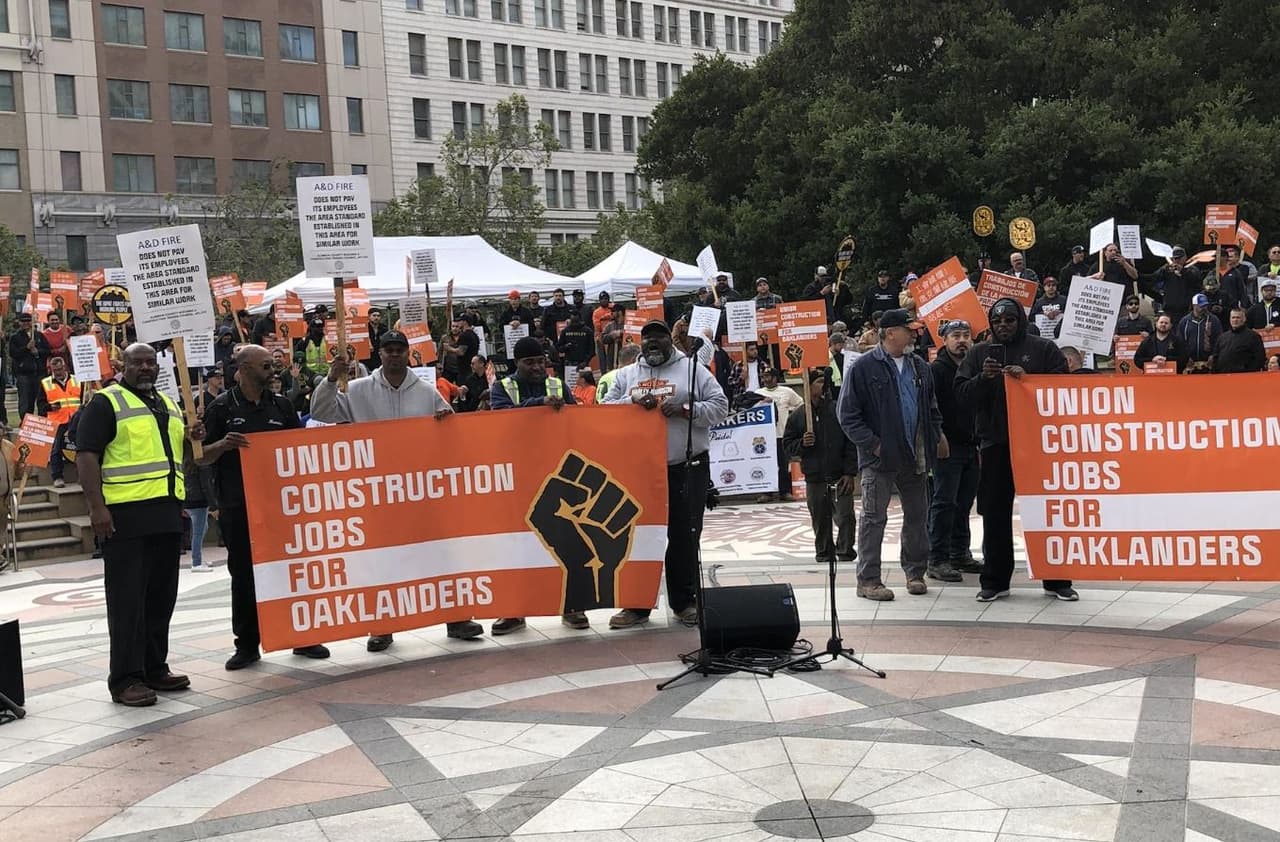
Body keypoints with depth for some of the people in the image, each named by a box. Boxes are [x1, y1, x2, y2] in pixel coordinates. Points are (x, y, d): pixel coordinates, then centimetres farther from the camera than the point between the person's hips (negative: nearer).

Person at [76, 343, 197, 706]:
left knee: (161, 597, 11)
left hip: (167, 513, 7)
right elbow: (87, 456, -10)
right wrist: (97, 507, -19)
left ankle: (155, 669, 20)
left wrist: (190, 438, 8)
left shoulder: (168, 405, 19)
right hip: (126, 515, -7)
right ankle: (125, 679, 1)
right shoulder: (106, 402, -3)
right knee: (127, 599, -4)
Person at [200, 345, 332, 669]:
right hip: (238, 507, -3)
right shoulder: (222, 408, 1)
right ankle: (247, 645, 13)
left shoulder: (281, 406, 11)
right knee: (243, 577, 4)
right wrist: (223, 445, -19)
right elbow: (202, 458, 0)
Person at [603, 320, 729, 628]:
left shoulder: (692, 370, 5)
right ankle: (637, 605, 13)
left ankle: (684, 602, 15)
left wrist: (685, 410, -15)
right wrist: (633, 402, -11)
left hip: (688, 470, -2)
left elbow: (720, 406, 0)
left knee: (685, 538, 3)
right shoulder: (626, 375, 14)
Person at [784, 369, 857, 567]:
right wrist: (802, 444, -12)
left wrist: (850, 472, -7)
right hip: (814, 479, 2)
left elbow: (851, 443, -2)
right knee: (820, 523, 10)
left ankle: (845, 554, 3)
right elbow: (788, 446, 9)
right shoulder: (797, 417, 4)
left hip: (840, 478, -2)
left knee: (845, 518, -8)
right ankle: (825, 556, 23)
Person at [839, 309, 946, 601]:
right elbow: (848, 414, -9)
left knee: (917, 516, 12)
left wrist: (936, 437, 8)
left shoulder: (920, 367, 12)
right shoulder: (864, 367, -8)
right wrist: (872, 444, -14)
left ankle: (915, 572, 25)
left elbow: (932, 408, 22)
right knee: (874, 518, -2)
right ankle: (868, 580, 4)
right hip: (880, 457, -6)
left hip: (915, 456, 6)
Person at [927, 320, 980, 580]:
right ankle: (937, 560, -6)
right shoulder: (936, 370, -5)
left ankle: (960, 554, 22)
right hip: (947, 447, -7)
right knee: (944, 502, -7)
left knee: (964, 503, 12)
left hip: (970, 446, 7)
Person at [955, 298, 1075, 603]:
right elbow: (962, 395, 4)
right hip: (994, 443, 2)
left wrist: (1027, 377, -16)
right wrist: (982, 379, -14)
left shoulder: (1043, 349, 5)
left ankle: (1056, 579, 13)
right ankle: (995, 580, 14)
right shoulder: (979, 353, 10)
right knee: (995, 514, 6)